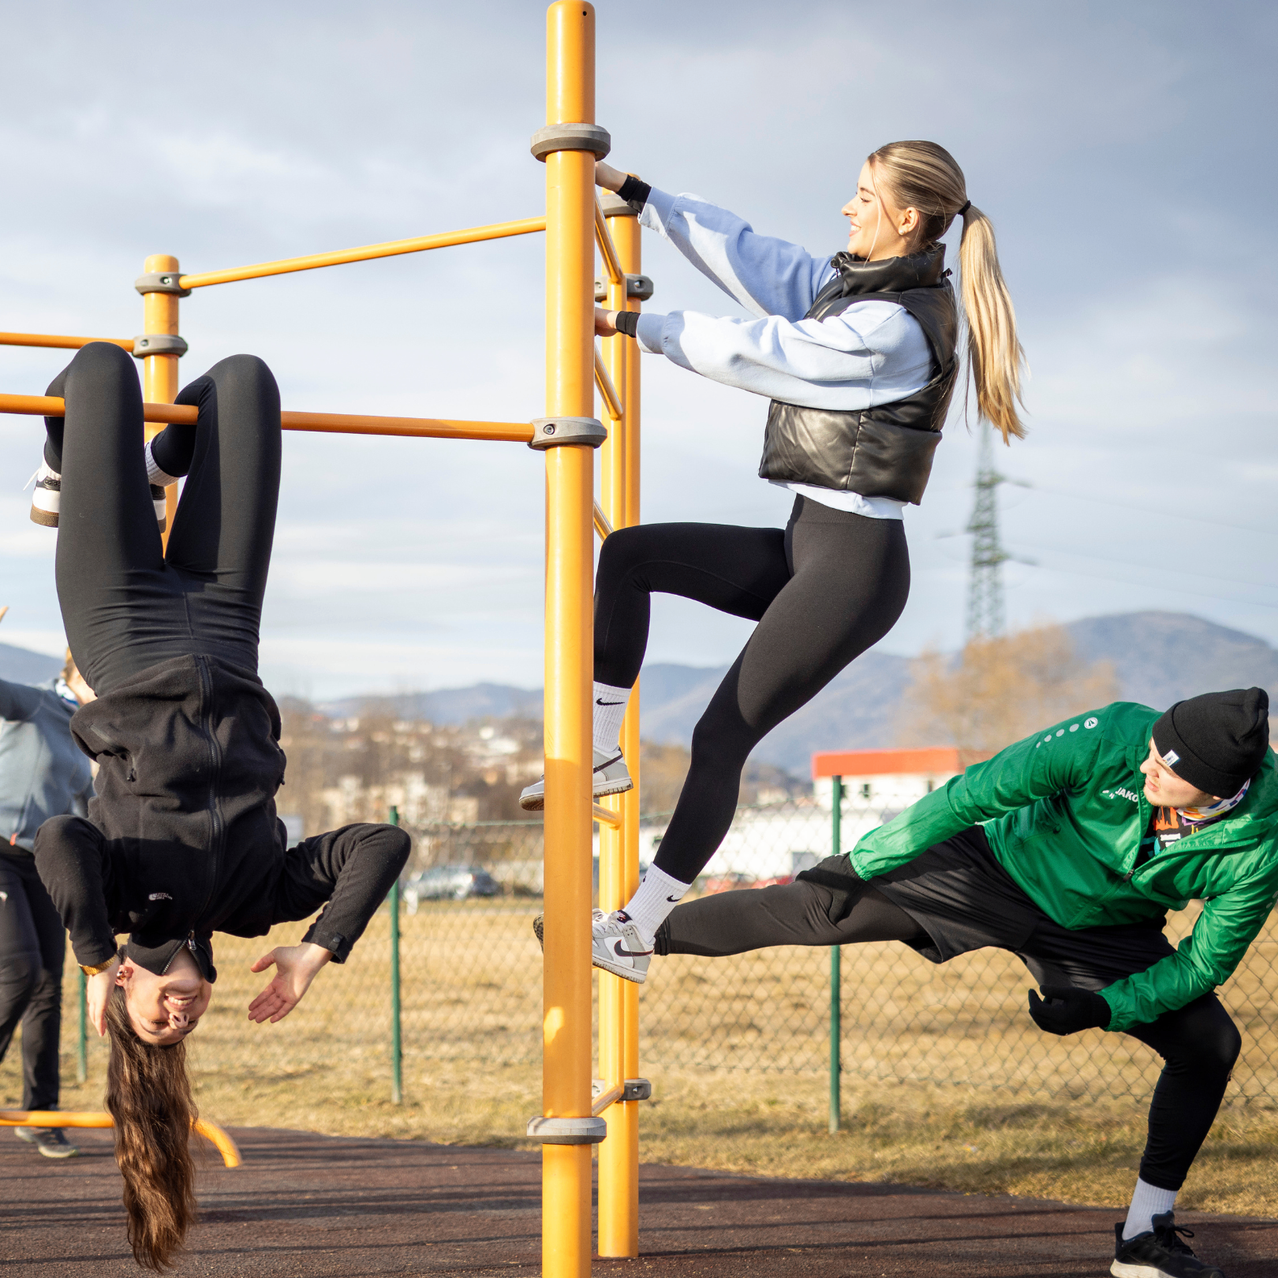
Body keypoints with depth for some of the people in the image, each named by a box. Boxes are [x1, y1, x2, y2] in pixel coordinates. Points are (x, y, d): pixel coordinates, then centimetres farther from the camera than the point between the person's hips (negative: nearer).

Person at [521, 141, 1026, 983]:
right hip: (808, 545, 10)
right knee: (631, 555, 4)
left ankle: (639, 931, 1)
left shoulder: (892, 329, -19)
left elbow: (754, 351, -14)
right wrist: (637, 196, 16)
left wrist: (638, 325, -2)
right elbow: (746, 253, 16)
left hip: (852, 565, -10)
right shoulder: (852, 286, 10)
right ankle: (603, 754, 7)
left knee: (722, 737, -6)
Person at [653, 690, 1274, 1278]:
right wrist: (862, 864, -22)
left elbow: (1204, 963, -15)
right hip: (1004, 866, -2)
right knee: (819, 906, -9)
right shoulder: (1114, 738, -36)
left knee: (1210, 1044, -10)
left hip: (1101, 936, 2)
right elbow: (973, 795, -26)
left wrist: (1103, 1010, -26)